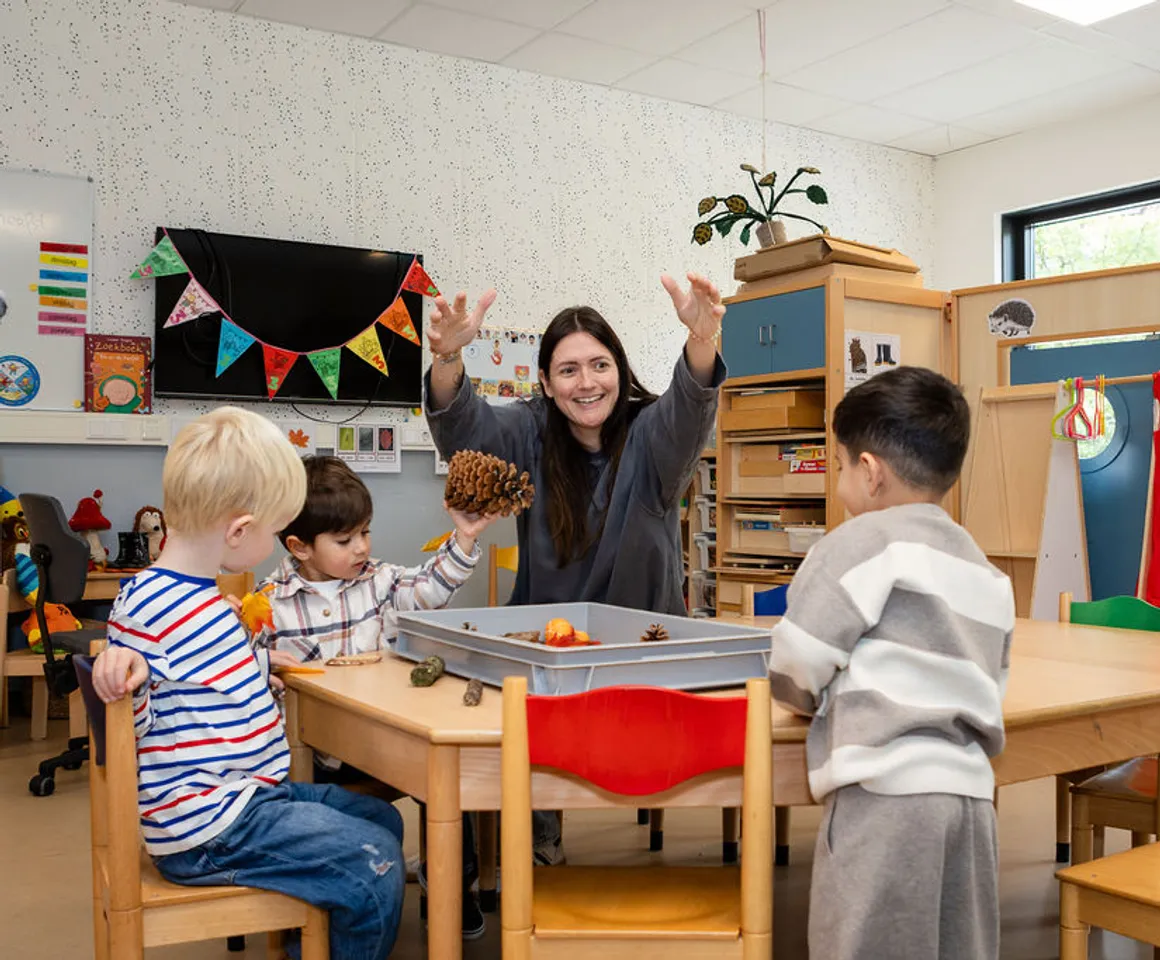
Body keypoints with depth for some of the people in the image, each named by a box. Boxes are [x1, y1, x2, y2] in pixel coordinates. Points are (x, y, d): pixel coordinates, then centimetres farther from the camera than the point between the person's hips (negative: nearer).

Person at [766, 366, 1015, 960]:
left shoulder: (864, 540, -5)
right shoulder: (984, 571, 18)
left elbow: (795, 670, -8)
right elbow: (991, 689, 19)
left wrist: (817, 701, 14)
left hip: (886, 792, -7)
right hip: (970, 793, 8)